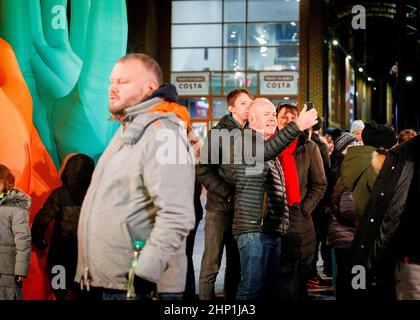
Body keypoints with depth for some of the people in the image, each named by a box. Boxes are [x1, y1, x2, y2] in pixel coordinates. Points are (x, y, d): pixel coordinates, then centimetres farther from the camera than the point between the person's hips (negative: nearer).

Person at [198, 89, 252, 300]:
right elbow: (204, 171, -11)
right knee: (211, 265, -3)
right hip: (219, 208, -5)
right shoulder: (219, 133, -5)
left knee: (236, 264, 11)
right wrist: (228, 194, -16)